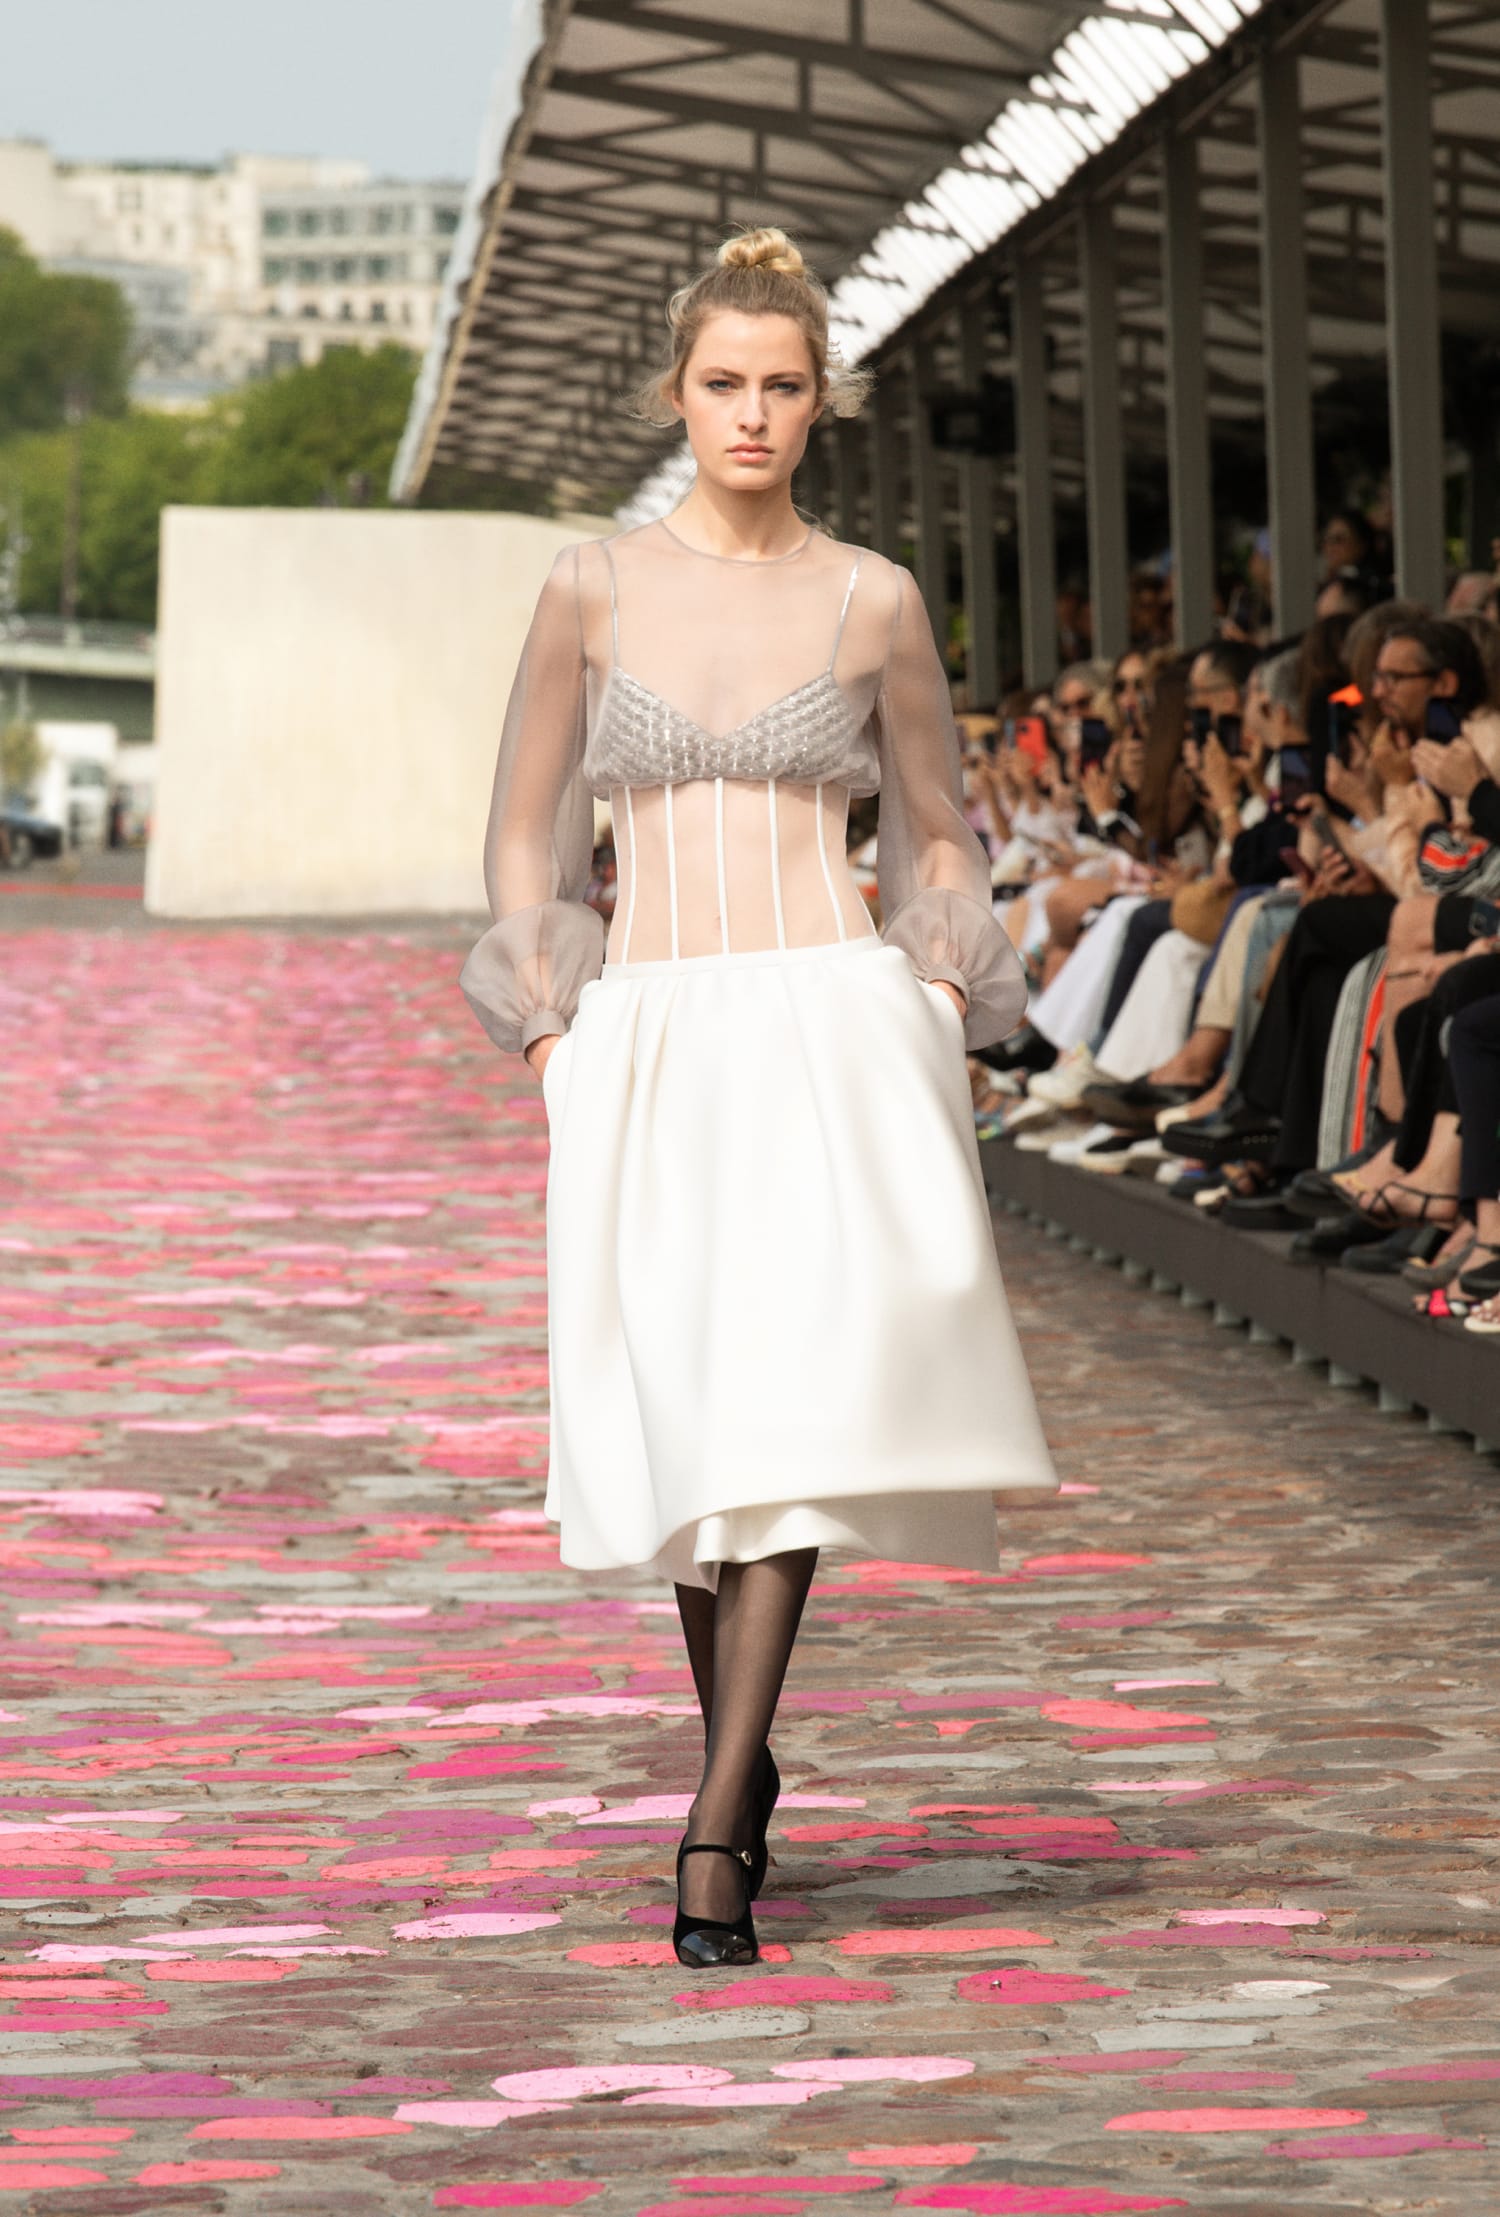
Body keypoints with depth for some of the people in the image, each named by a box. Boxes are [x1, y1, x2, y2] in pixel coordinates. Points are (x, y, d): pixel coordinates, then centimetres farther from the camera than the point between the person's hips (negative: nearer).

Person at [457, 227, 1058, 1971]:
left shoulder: (873, 603, 5)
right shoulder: (593, 590, 5)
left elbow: (939, 842, 14)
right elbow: (526, 834, 9)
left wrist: (941, 1027, 2)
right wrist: (550, 1043, 0)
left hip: (829, 1026, -1)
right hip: (647, 1040, 2)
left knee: (791, 1398, -15)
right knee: (685, 1415, 5)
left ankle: (718, 1823, -18)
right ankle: (736, 1753, 28)